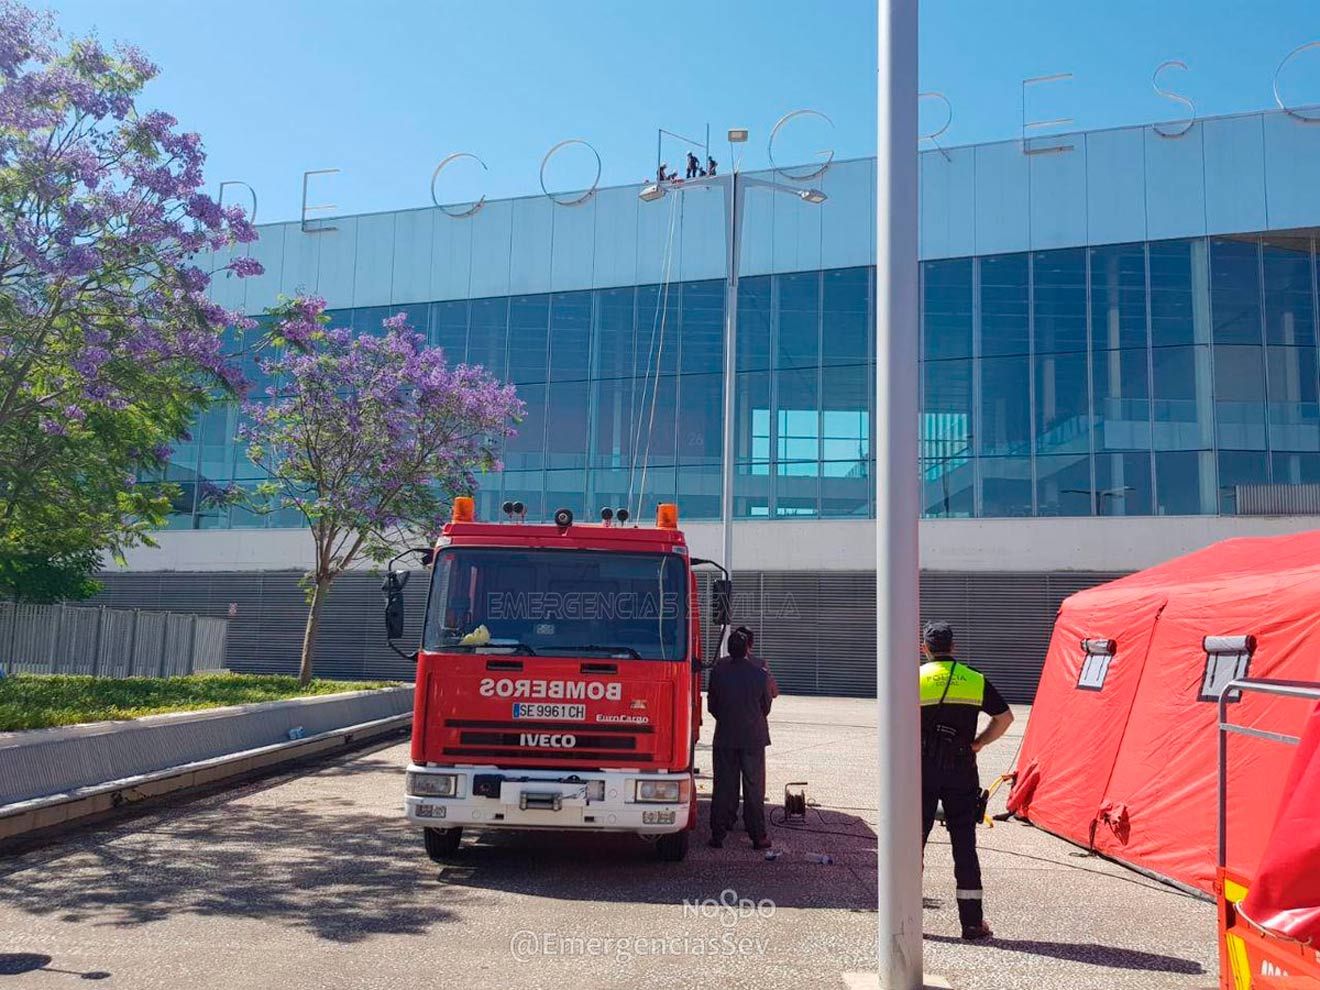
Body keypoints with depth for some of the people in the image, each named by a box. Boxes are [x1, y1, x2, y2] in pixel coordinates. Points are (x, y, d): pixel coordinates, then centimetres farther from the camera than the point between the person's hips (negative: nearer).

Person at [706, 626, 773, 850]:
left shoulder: (718, 672, -7)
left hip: (725, 737, 1)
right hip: (753, 738, -1)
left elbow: (711, 705, 3)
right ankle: (758, 837, 10)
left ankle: (718, 835, 9)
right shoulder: (760, 675, -9)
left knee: (723, 788, 8)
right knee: (754, 788, 7)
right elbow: (766, 707, 3)